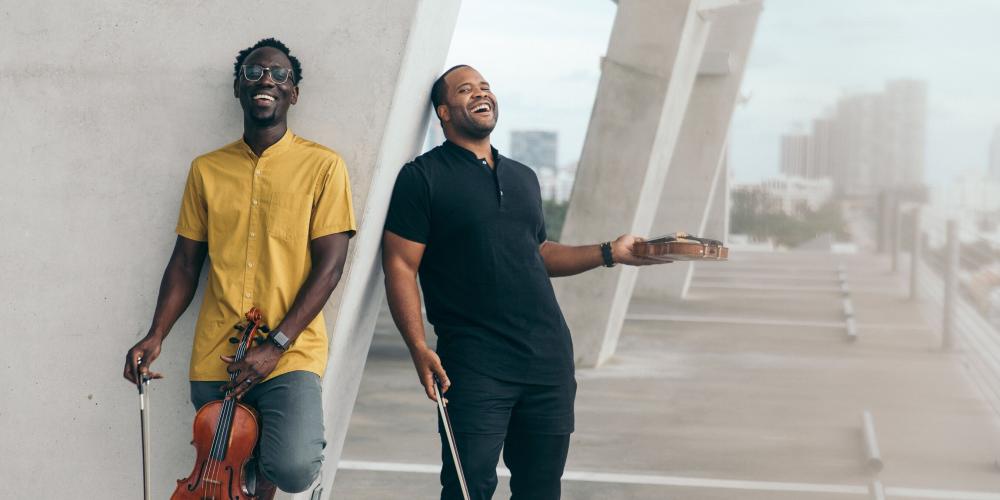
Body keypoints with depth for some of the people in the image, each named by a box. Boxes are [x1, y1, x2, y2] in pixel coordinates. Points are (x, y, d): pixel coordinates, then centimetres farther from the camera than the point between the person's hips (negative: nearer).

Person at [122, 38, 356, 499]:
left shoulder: (322, 166, -2)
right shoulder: (206, 169, 9)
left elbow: (329, 265, -7)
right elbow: (186, 261, 11)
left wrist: (275, 346, -14)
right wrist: (156, 335, -4)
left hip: (290, 353, -3)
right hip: (214, 358, 4)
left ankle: (266, 462, 9)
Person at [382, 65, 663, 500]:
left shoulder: (523, 177, 19)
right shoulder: (423, 177, -1)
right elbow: (400, 266, -7)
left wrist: (609, 253, 14)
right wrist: (418, 347, -17)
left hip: (549, 357, 6)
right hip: (475, 363, -6)